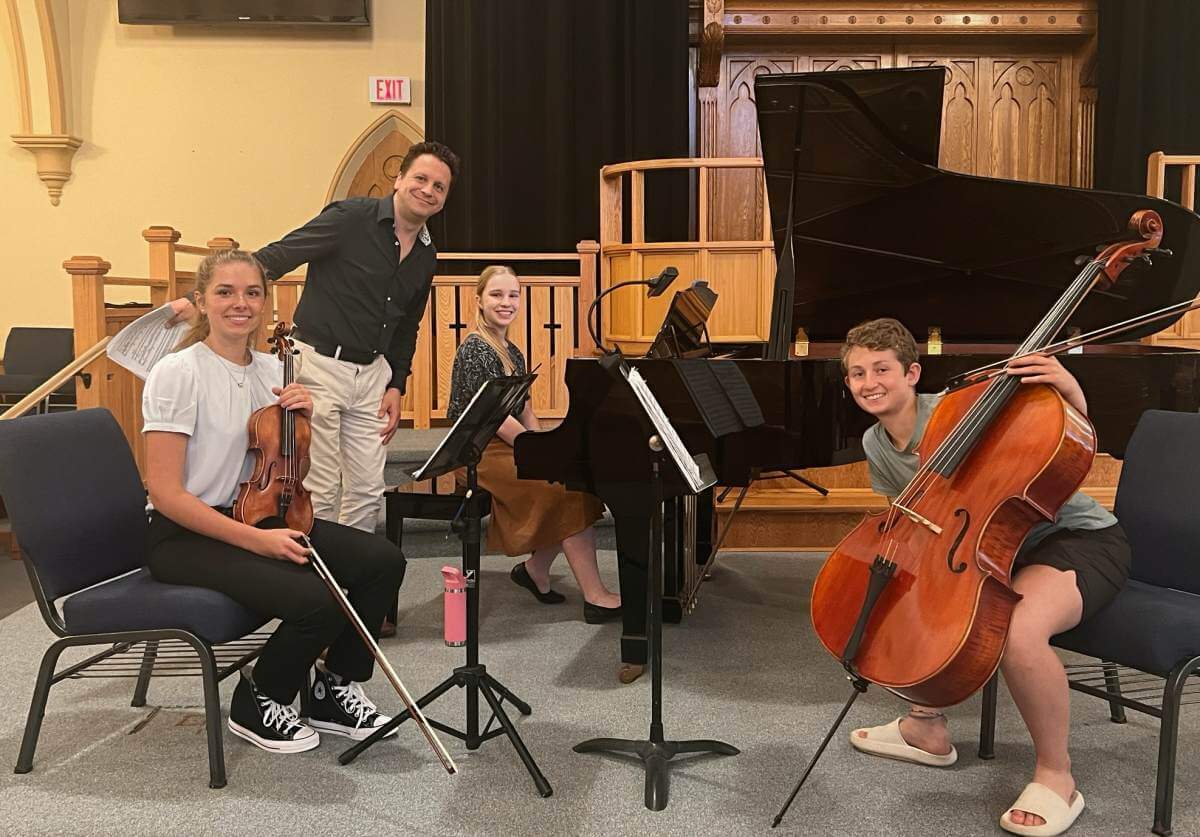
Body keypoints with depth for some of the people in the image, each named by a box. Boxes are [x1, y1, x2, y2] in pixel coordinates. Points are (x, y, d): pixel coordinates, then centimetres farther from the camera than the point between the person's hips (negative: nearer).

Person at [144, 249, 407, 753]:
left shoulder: (270, 370, 6)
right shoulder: (177, 373, -14)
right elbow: (165, 493, -19)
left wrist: (302, 421, -3)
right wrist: (255, 540, -24)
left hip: (260, 514, 7)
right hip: (187, 536, -7)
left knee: (383, 561, -10)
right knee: (315, 600, -29)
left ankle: (334, 692, 10)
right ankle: (256, 705, 2)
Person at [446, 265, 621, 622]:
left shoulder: (512, 353, 17)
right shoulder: (475, 349, -11)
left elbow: (525, 413, 13)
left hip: (512, 445, 9)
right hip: (485, 451, -9)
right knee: (568, 489, -21)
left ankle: (536, 569, 6)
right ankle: (596, 598, -18)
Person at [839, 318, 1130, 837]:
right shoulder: (876, 445, 1)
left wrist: (1069, 392, -35)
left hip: (1080, 538, -8)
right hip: (996, 549, 8)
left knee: (1019, 632, -36)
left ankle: (1056, 778, -11)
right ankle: (928, 727, 15)